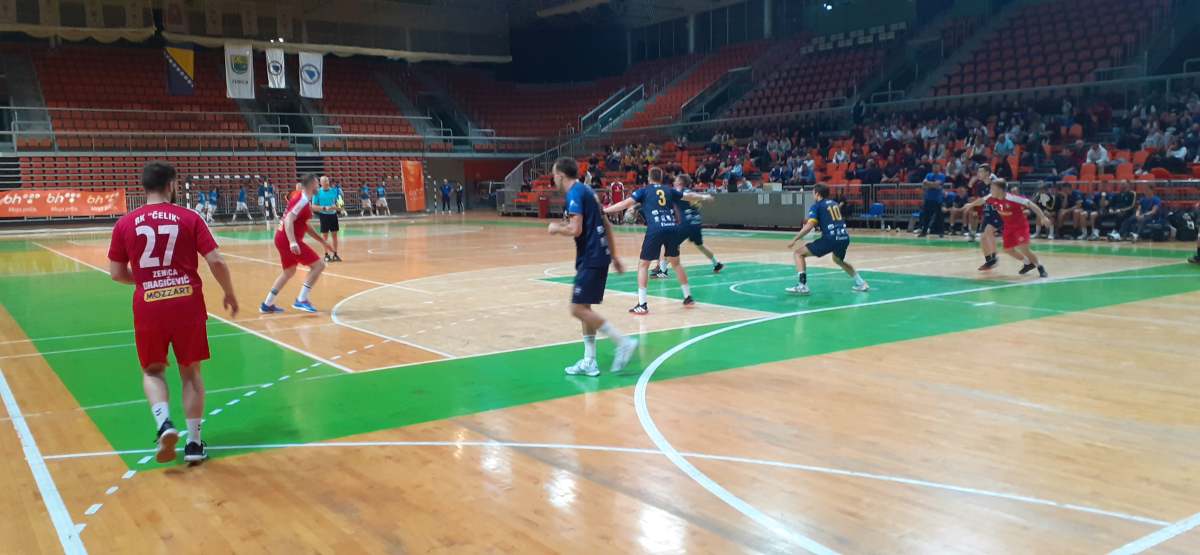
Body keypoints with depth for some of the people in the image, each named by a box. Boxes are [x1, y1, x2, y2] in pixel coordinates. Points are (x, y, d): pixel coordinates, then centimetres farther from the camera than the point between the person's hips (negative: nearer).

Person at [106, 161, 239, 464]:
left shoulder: (125, 224, 3)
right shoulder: (189, 218, -2)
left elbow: (117, 274, 8)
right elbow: (216, 262, -6)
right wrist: (230, 294, 9)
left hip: (148, 307, 1)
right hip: (187, 303, -1)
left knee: (152, 372, 20)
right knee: (191, 373, 14)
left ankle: (164, 425, -5)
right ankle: (194, 442, 15)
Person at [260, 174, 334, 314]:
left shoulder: (303, 199, 16)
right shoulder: (303, 200, -14)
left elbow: (305, 226, 24)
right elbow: (288, 220, -26)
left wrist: (322, 242, 25)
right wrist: (292, 242, -36)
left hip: (282, 239, 10)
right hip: (288, 240, -10)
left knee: (289, 272, 24)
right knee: (319, 265, -8)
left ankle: (267, 305, 27)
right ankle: (301, 300, -8)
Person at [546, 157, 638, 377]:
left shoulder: (575, 193, -12)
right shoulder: (585, 190, 17)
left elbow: (575, 230, -23)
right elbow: (606, 225, 20)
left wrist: (556, 228, -2)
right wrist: (613, 256, 24)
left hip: (591, 258, -10)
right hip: (598, 255, 10)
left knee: (578, 309, -8)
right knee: (584, 308, 12)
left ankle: (624, 342, -8)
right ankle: (589, 362, 14)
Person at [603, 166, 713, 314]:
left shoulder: (644, 191, 11)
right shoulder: (669, 190, 21)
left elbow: (626, 203, -2)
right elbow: (689, 196, 36)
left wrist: (603, 211, -1)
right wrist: (704, 197, 55)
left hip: (655, 230, -4)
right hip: (672, 229, 4)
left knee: (643, 265, 7)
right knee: (675, 262, 24)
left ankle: (642, 304, -1)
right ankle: (688, 297, 30)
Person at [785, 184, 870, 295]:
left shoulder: (816, 206, 4)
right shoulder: (834, 204, 23)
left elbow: (808, 227, -9)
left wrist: (794, 240, -2)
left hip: (830, 238, -7)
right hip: (844, 237, 7)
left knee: (798, 253, 2)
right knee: (838, 260, 38)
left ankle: (802, 286, -12)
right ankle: (861, 284, 36)